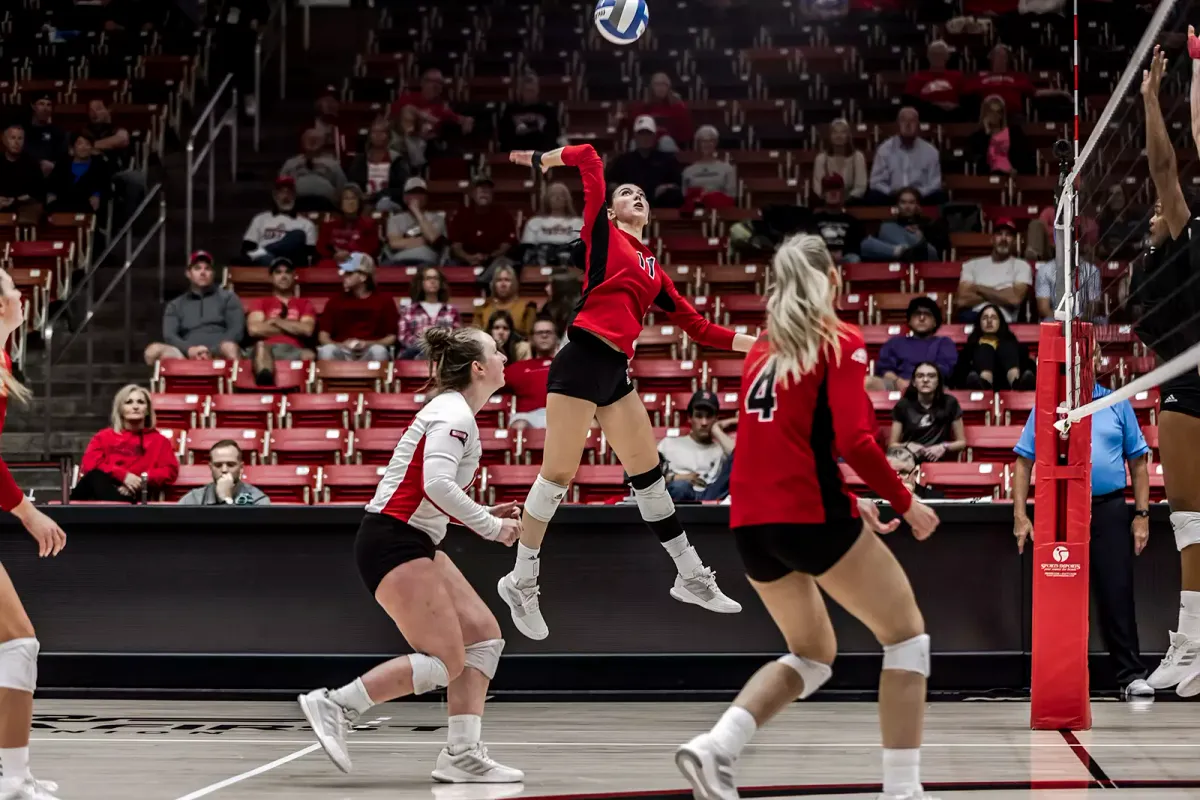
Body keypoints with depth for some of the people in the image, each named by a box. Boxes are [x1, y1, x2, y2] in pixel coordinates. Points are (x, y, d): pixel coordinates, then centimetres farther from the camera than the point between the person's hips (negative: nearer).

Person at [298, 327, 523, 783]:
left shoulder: (453, 412, 18)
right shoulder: (454, 414, -13)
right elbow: (437, 482, -28)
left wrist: (486, 516, 10)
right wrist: (489, 526, -20)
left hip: (414, 542, 11)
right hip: (392, 542, -11)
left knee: (485, 635, 5)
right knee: (445, 660, -13)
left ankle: (462, 754, 2)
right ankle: (335, 706, -9)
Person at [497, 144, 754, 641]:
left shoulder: (654, 269, 22)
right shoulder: (603, 234, 5)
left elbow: (694, 325, 23)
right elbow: (588, 158, 0)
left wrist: (748, 342, 17)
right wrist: (543, 160, 13)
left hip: (616, 369, 7)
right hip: (582, 358, -7)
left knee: (648, 474, 11)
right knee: (558, 474, -5)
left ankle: (691, 579, 19)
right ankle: (520, 583, 5)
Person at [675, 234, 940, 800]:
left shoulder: (764, 349, 17)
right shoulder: (841, 343, -3)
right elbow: (852, 440, -15)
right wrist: (906, 503, -3)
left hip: (750, 520, 7)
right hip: (809, 514, -7)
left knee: (812, 655, 22)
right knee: (907, 636, 8)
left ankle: (715, 747, 1)